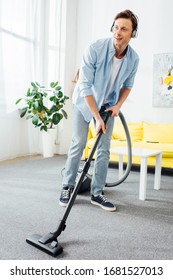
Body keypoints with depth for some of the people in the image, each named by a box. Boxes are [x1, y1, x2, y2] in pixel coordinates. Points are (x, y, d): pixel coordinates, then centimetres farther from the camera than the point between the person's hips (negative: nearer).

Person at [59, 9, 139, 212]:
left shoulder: (133, 58, -12)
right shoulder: (95, 49, -26)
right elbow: (85, 85, -25)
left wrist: (118, 105, -12)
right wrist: (97, 117, -27)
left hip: (108, 105, 4)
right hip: (84, 102, -3)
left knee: (104, 149, 0)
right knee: (78, 145, -4)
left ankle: (97, 193, 11)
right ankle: (67, 187, 14)